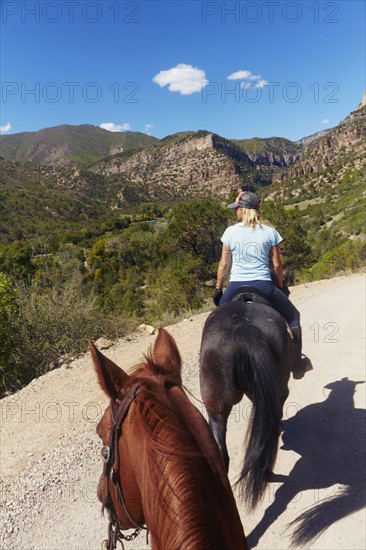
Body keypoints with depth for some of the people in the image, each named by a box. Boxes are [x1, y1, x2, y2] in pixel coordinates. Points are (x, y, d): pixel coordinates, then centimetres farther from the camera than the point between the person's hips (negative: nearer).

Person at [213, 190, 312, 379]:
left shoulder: (230, 231, 0)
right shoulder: (270, 231, 0)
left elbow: (224, 264, 3)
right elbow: (277, 264, 3)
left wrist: (218, 288, 13)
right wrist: (281, 286, 18)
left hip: (236, 286, 1)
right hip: (263, 285, 0)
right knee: (293, 317, 21)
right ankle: (297, 364, 24)